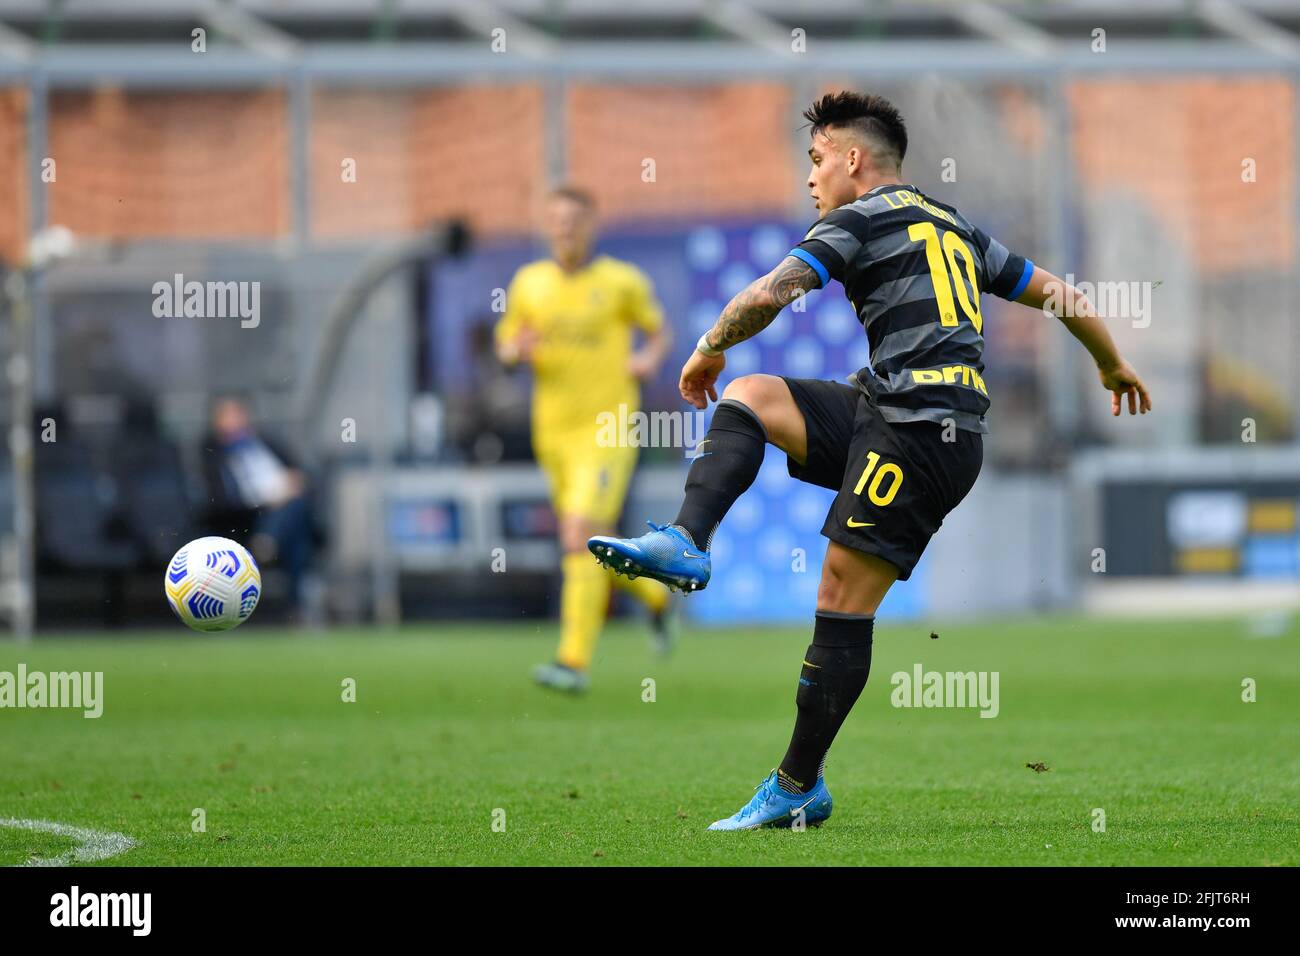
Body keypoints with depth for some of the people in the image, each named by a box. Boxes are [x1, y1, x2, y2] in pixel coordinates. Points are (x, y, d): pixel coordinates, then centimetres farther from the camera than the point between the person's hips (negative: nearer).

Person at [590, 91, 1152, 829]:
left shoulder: (859, 220, -1)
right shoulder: (954, 227, 23)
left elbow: (768, 296, -11)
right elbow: (1053, 292, 28)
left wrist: (710, 348, 8)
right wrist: (1114, 365, 44)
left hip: (918, 431, -9)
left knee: (844, 598, -7)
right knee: (750, 396, 6)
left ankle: (800, 788, -6)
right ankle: (685, 544, -11)